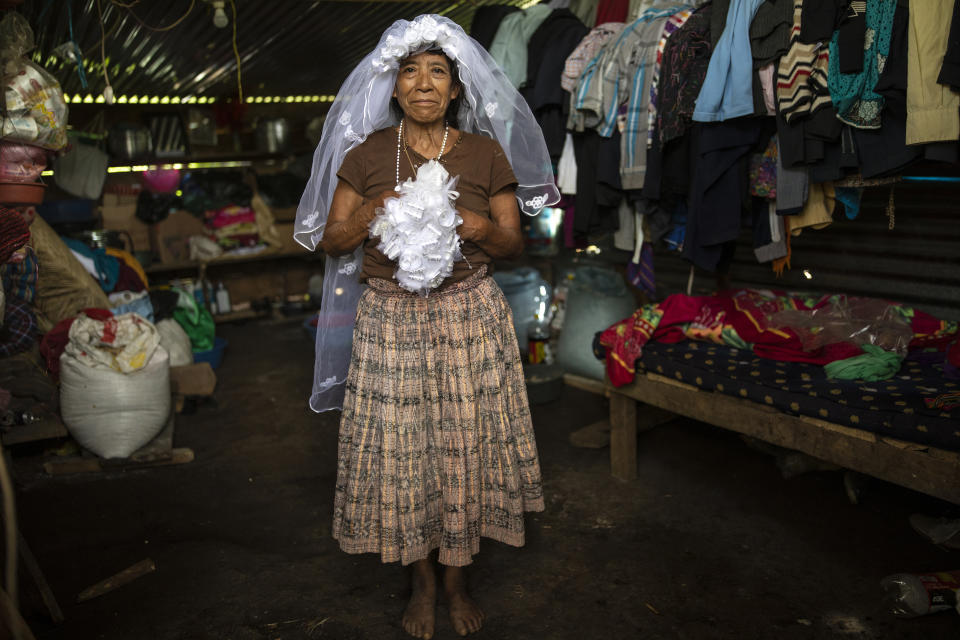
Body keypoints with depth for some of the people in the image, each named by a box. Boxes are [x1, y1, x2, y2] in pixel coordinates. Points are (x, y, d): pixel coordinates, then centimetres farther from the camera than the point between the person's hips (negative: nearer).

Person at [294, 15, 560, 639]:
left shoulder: (486, 153, 1)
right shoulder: (367, 154, 1)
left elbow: (515, 242, 5)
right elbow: (330, 240, 4)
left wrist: (480, 228, -17)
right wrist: (368, 217, -15)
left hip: (469, 317, 0)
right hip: (390, 320, 1)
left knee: (466, 445, 5)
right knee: (400, 450, 6)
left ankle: (458, 578, 29)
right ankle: (423, 580, 30)